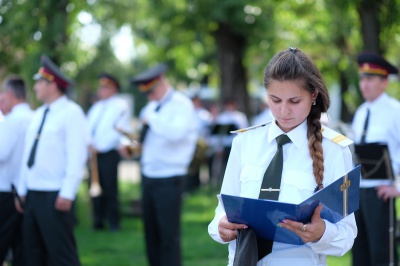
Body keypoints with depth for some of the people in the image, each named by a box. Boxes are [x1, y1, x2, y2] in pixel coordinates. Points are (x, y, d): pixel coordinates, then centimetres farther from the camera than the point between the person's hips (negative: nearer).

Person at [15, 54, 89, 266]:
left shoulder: (71, 113, -9)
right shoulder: (39, 114, 15)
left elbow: (77, 156, -15)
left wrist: (67, 194, -20)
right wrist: (22, 190, 15)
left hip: (55, 197, -8)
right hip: (33, 193, 8)